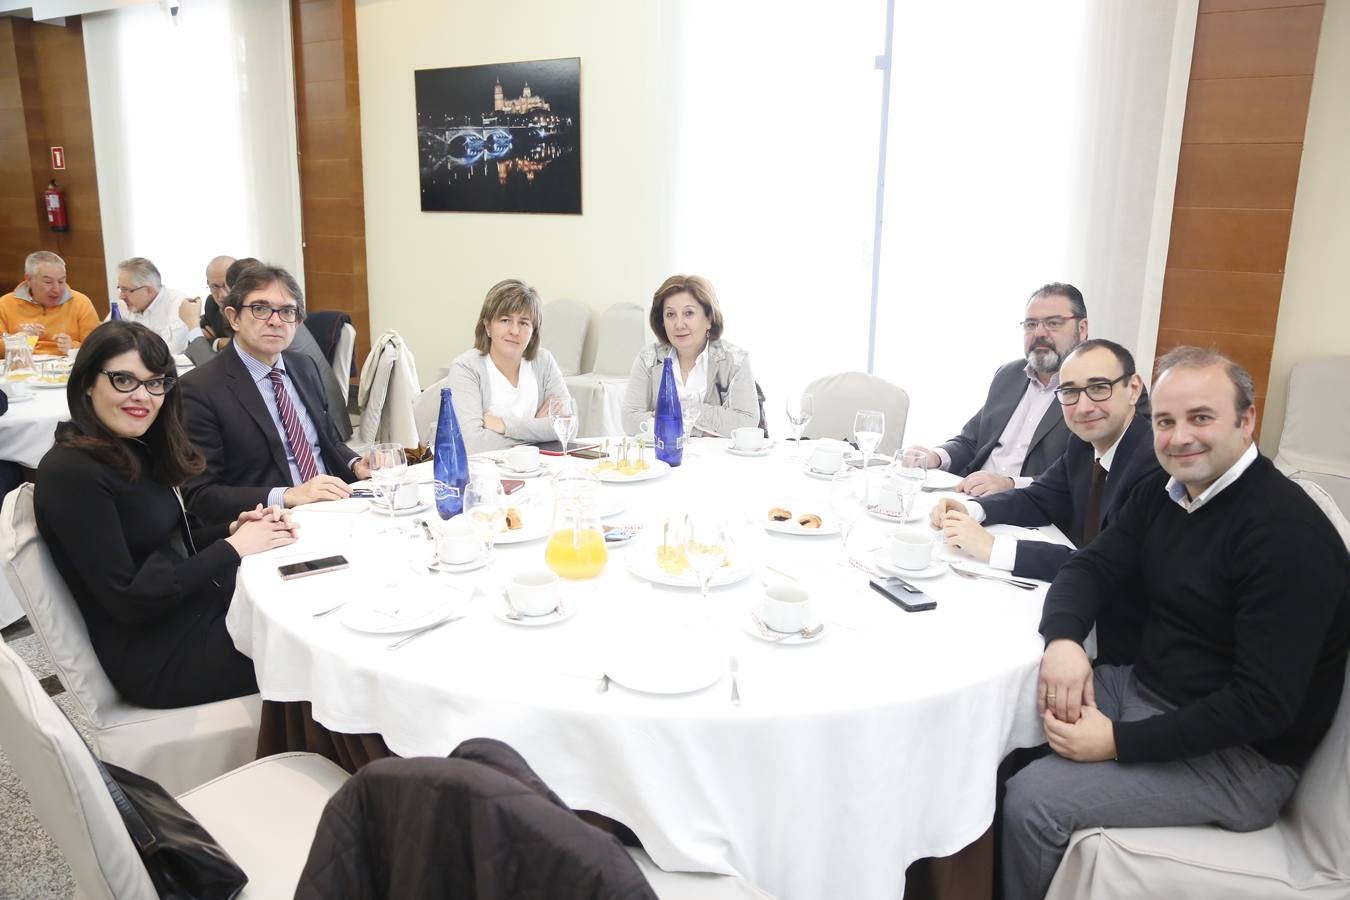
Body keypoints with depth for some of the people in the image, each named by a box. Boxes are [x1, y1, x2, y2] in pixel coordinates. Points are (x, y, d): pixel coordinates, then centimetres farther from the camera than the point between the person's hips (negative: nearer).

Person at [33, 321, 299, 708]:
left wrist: (234, 527, -7)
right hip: (158, 658, -7)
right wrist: (232, 547, -17)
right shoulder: (69, 473, -18)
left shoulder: (135, 451, 6)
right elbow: (128, 600, -21)